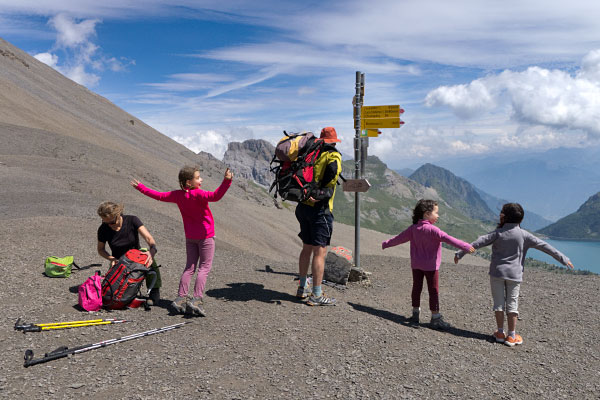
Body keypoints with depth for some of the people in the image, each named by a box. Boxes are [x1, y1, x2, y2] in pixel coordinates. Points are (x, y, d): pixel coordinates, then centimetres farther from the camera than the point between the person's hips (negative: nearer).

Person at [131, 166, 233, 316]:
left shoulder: (178, 195, 1)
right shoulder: (198, 194, -18)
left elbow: (159, 195, 13)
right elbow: (215, 196, -36)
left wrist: (141, 187, 27)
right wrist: (226, 181, -45)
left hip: (190, 236, 6)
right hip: (205, 235, -6)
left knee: (190, 267, 13)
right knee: (205, 267, -2)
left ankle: (181, 298, 7)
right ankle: (196, 300, -12)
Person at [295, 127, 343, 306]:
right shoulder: (333, 156, -7)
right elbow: (332, 170, -23)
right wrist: (321, 194, -19)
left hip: (303, 206, 7)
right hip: (320, 209, -7)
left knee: (307, 248, 18)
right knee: (320, 251, -2)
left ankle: (302, 288, 28)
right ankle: (316, 296, 2)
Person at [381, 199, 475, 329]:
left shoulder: (413, 228, 2)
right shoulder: (432, 229, -18)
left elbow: (399, 238, 11)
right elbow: (447, 238, -28)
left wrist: (386, 244, 26)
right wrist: (465, 246, -33)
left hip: (416, 265, 6)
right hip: (430, 265, -6)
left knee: (416, 288, 14)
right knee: (434, 290, 1)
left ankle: (415, 314, 24)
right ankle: (435, 318, 5)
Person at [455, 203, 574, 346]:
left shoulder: (498, 233, -5)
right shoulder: (524, 235, -2)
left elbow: (477, 243, -6)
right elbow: (544, 246, 2)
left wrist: (460, 253, 0)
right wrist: (562, 258, 12)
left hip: (497, 272, -1)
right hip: (514, 274, 1)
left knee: (499, 302, 8)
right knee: (512, 304, 7)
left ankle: (500, 333, 14)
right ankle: (512, 336, 11)